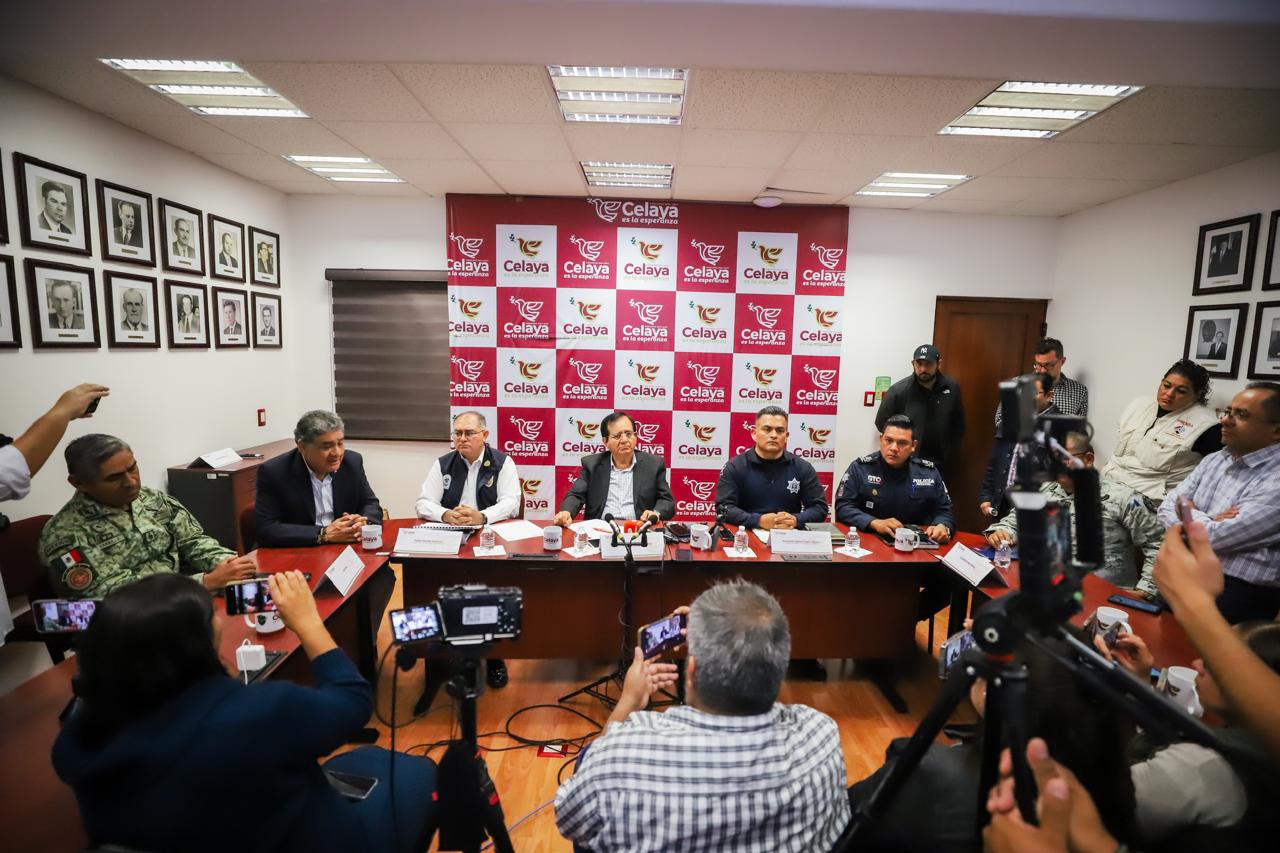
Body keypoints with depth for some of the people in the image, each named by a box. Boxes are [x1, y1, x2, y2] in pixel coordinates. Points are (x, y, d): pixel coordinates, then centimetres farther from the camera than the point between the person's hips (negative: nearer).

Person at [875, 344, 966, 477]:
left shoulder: (952, 388, -3)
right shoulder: (898, 391, -14)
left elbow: (959, 423, 10)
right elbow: (882, 423, -4)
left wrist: (950, 451, 7)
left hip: (940, 463, 3)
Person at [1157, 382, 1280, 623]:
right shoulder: (1214, 460, 9)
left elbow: (1213, 537, -19)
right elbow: (1168, 508, 7)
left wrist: (1188, 510, -1)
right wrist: (1207, 522, -10)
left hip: (1236, 592, -7)